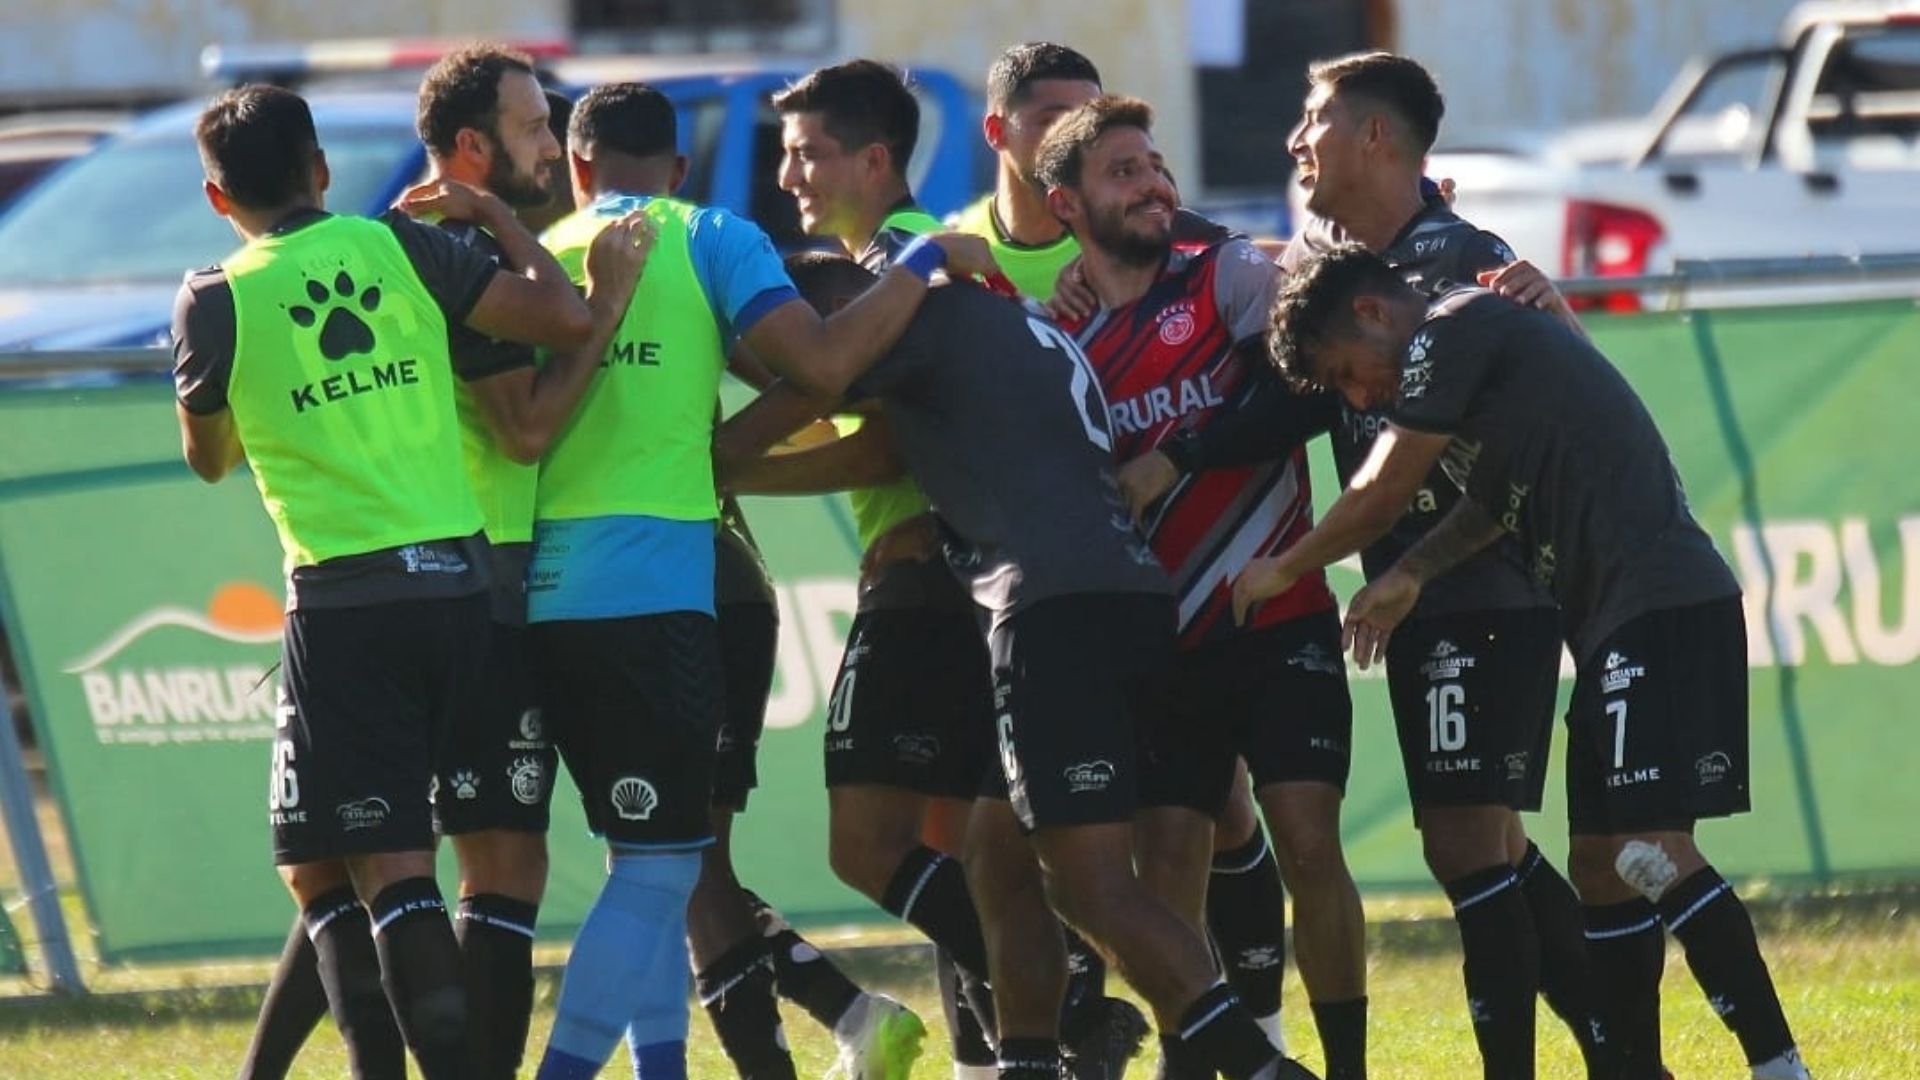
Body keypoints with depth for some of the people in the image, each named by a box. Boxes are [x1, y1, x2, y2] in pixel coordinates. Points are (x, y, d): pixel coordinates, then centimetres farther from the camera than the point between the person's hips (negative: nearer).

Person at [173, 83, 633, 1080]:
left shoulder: (215, 303, -2)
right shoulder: (400, 249, 4)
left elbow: (208, 457, 14)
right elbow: (567, 319, -2)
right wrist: (500, 221, 14)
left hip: (344, 603, -4)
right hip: (460, 580, 4)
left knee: (387, 869, -4)